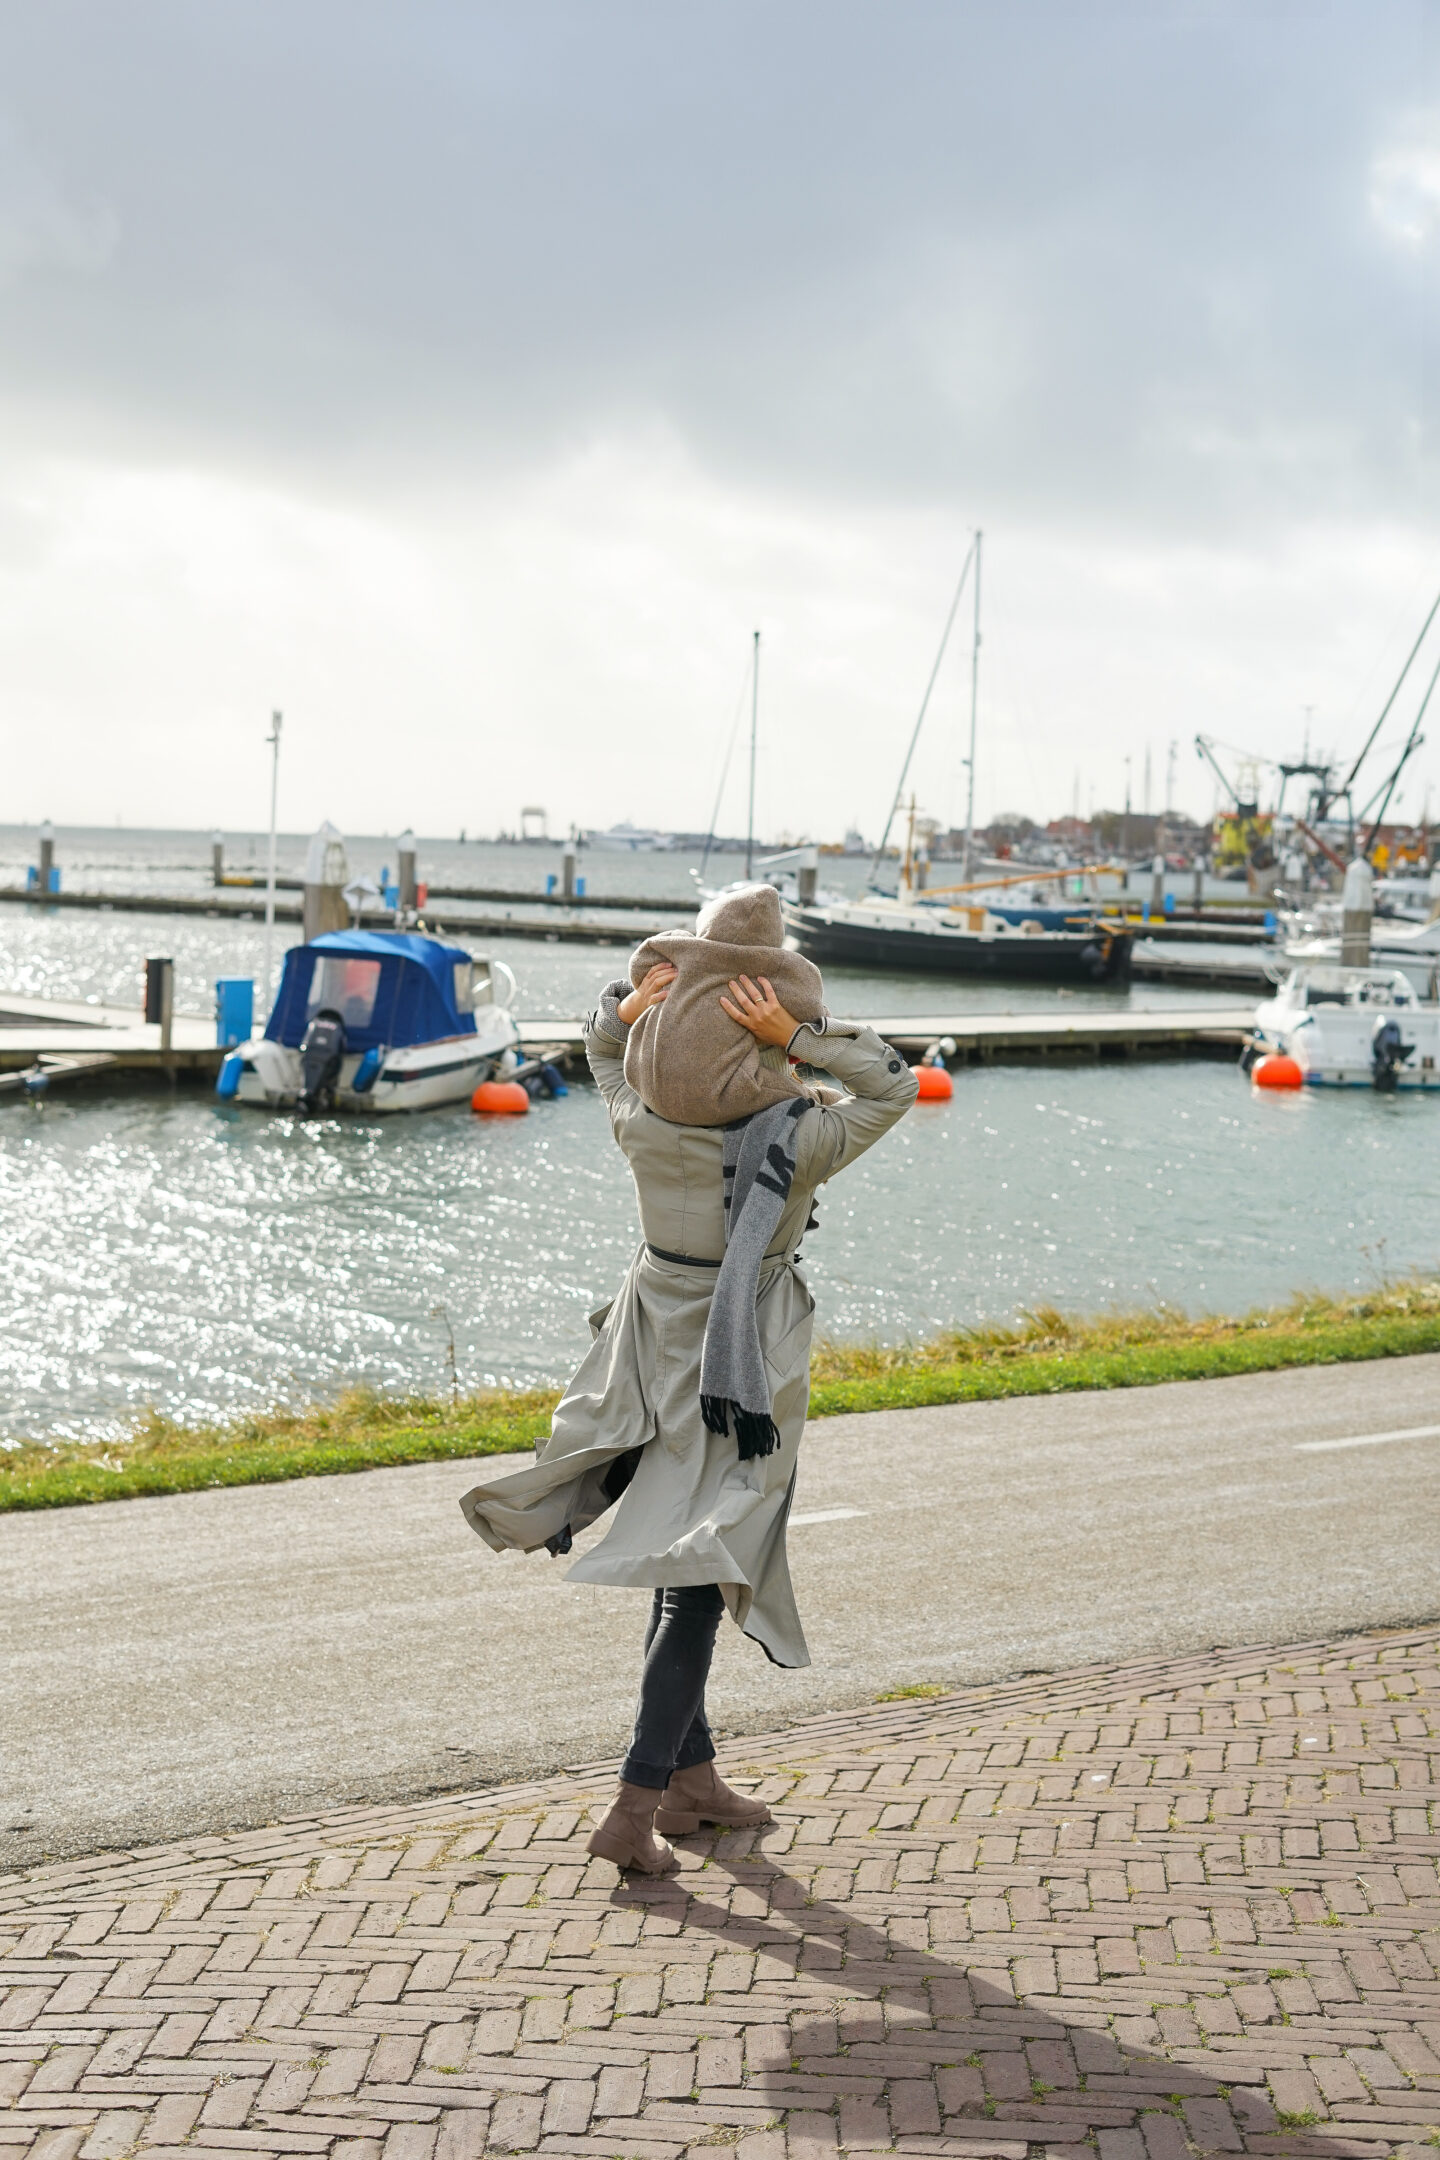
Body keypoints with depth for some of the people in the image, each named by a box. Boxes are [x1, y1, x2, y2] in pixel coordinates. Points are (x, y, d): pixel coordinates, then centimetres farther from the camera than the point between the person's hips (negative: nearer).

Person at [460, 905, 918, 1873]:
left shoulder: (643, 1128, -9)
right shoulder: (796, 1144, -20)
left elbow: (602, 1049, 10)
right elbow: (893, 1084, -8)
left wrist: (626, 1008, -12)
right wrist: (795, 1037, -20)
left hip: (657, 1351, 5)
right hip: (747, 1372, -5)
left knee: (681, 1570, 17)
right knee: (699, 1582, -3)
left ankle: (692, 1773, 28)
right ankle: (636, 1809, -7)